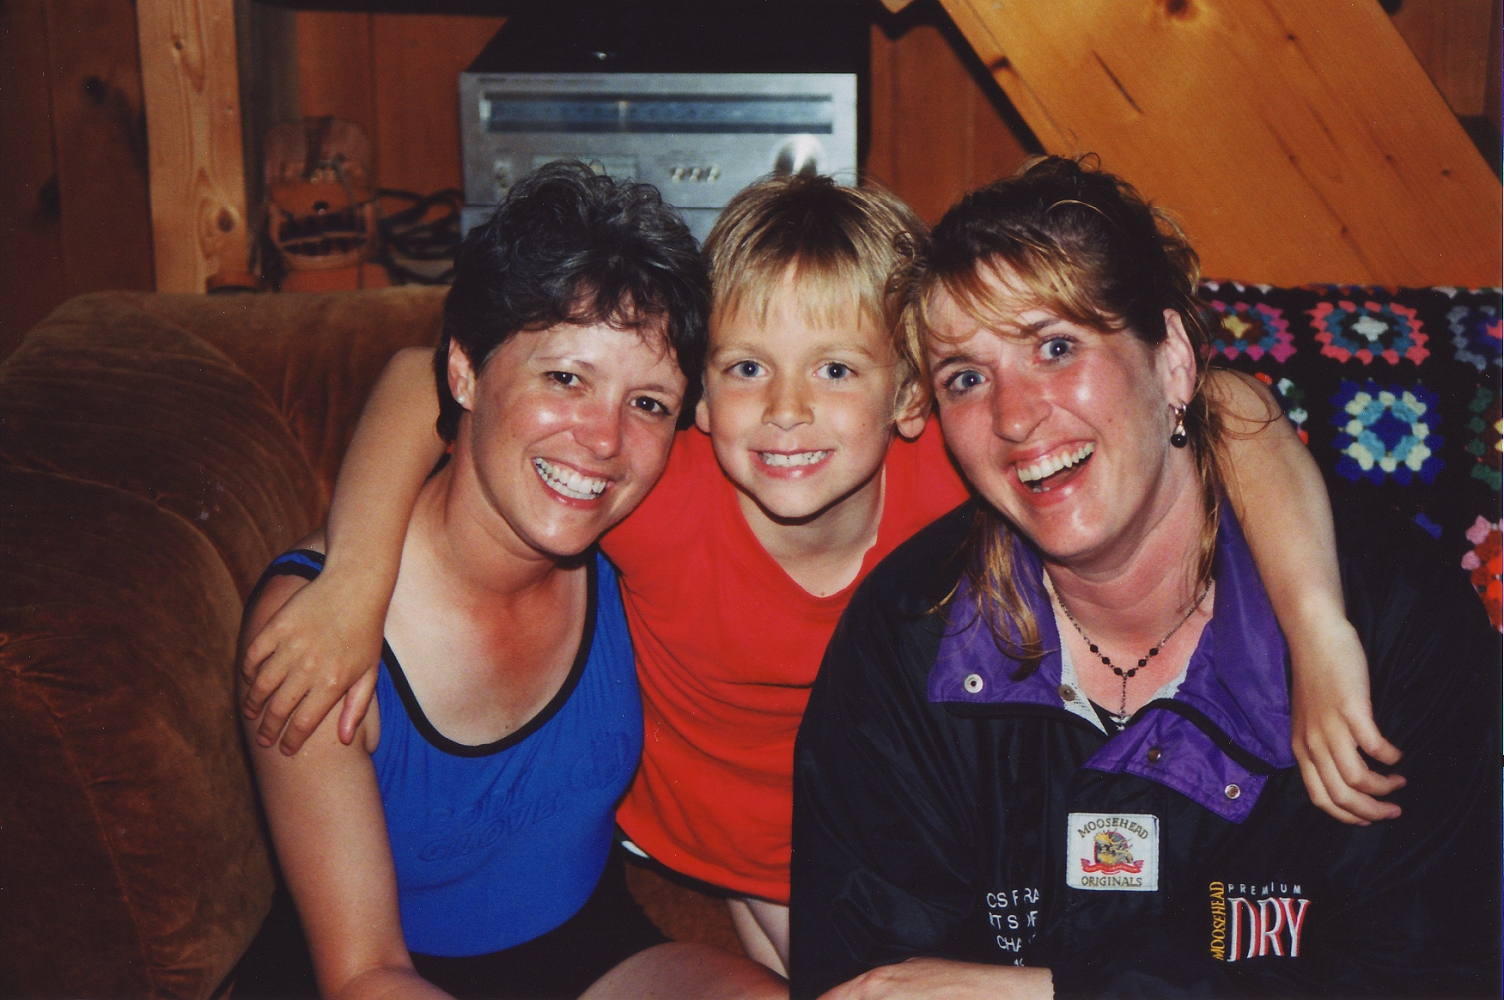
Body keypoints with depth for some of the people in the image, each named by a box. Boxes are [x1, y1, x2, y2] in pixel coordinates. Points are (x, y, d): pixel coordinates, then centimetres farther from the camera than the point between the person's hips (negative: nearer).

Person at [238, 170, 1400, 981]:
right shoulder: (657, 493, -33)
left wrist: (1321, 636, -41)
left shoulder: (952, 476, -31)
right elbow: (421, 381, -24)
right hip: (670, 833, -1)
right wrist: (355, 590, -32)